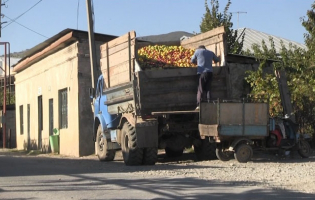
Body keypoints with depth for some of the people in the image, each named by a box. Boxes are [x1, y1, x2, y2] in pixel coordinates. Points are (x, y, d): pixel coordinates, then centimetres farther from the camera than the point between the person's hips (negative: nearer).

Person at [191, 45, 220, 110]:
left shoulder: (197, 51, 8)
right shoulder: (211, 52, 17)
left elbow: (192, 60, 16)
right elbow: (217, 59, 28)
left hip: (201, 72, -3)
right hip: (209, 72, 3)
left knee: (200, 89, -2)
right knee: (208, 89, 7)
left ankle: (199, 105, -8)